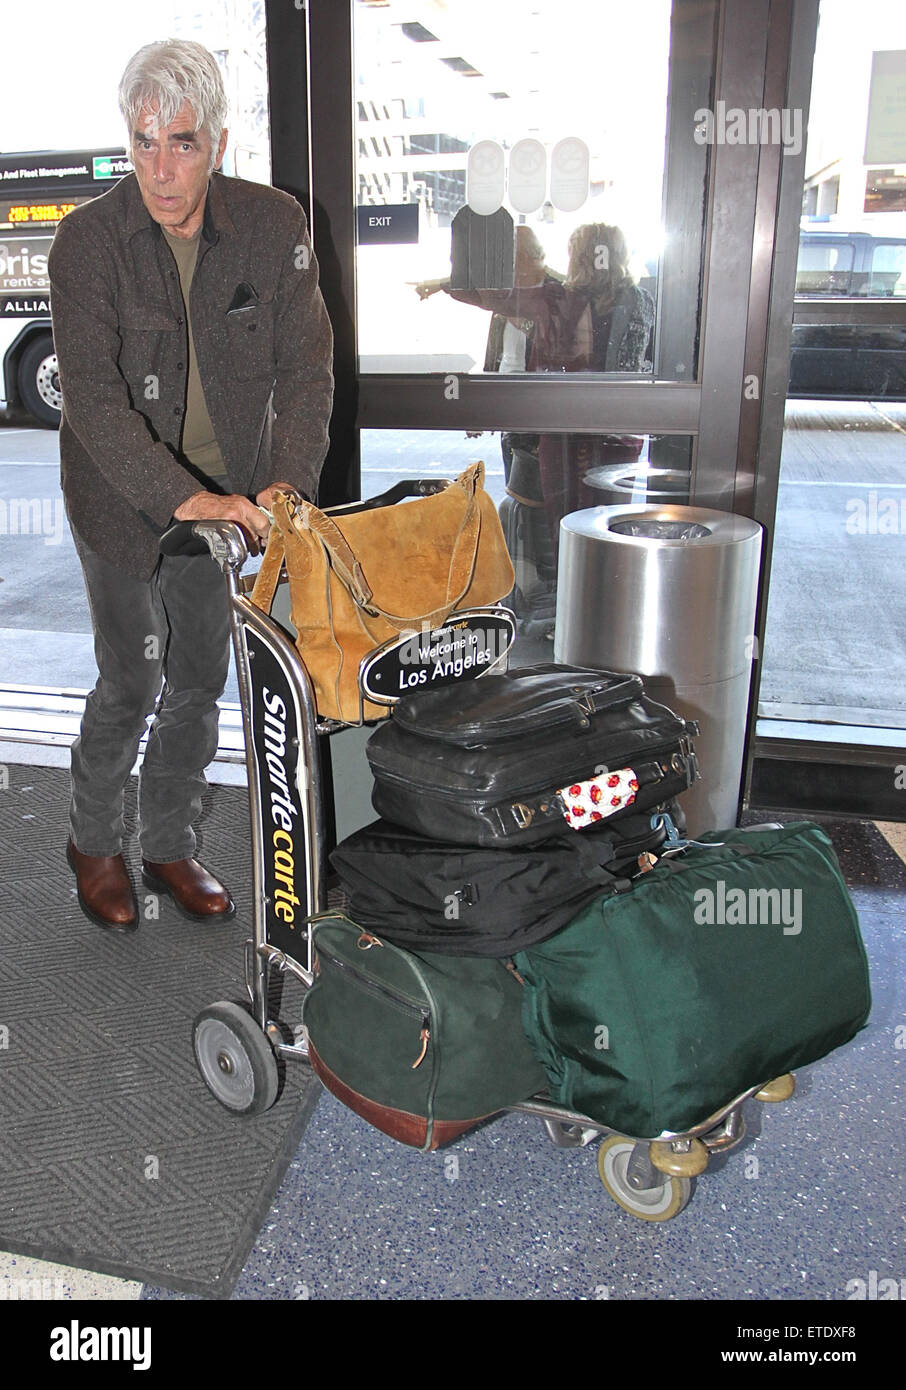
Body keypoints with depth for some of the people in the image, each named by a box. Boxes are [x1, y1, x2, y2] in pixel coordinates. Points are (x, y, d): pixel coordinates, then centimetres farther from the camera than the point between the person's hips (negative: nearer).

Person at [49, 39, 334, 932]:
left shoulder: (273, 226, -7)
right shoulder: (87, 240, -14)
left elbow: (305, 369, -8)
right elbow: (93, 397, -22)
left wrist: (287, 482, -24)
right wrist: (185, 499, -35)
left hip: (225, 497, 3)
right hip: (120, 495, -3)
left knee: (200, 682, 11)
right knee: (131, 682, 0)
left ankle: (170, 846, 31)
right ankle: (93, 842, 28)